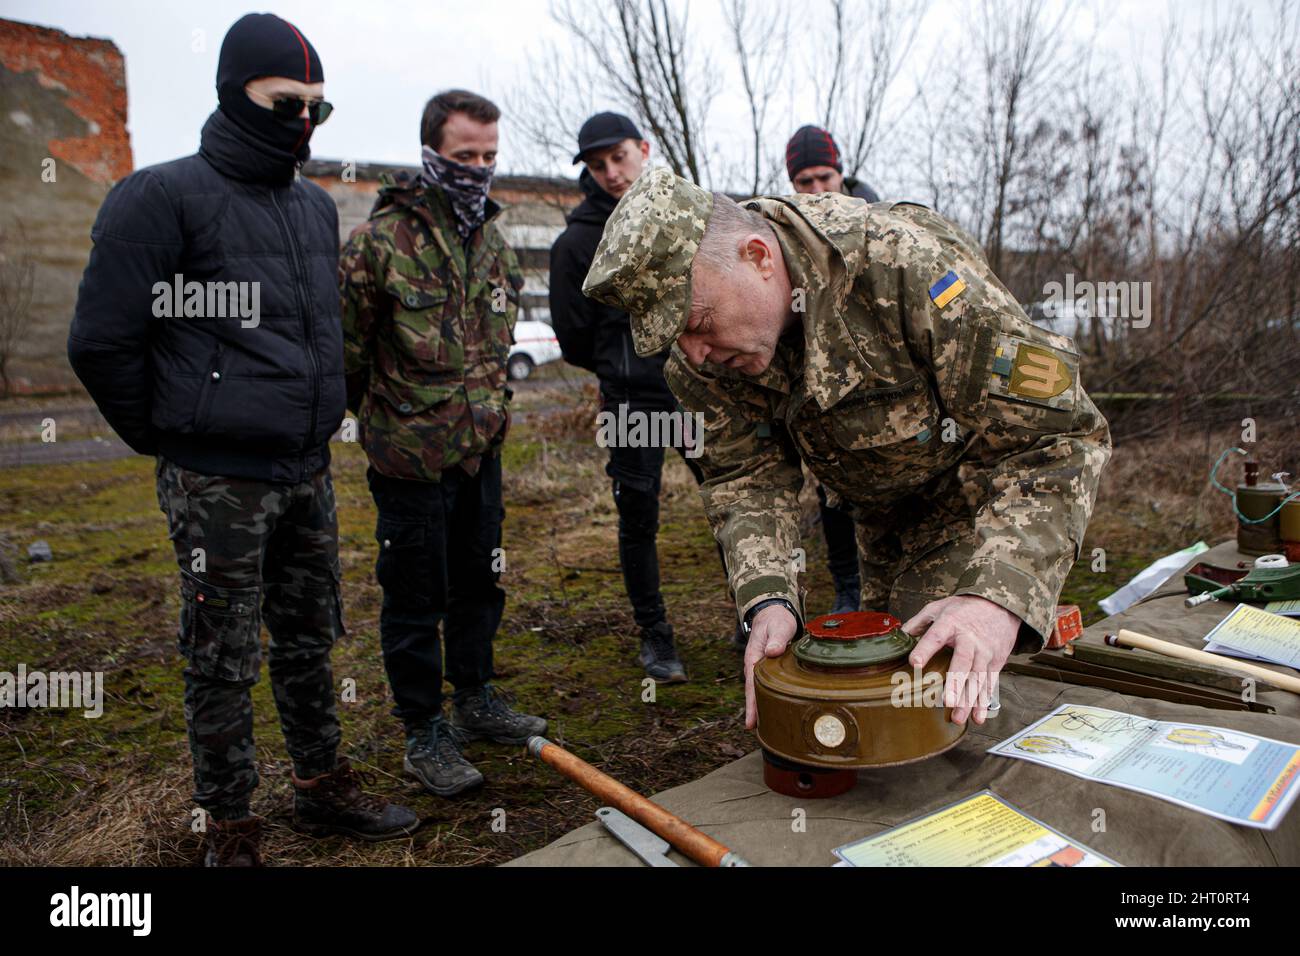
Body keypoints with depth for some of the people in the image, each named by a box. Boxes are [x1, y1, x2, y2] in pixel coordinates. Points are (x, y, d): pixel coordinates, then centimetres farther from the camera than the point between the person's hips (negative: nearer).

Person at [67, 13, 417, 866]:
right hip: (218, 483, -6)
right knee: (224, 662, 5)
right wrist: (171, 437, -1)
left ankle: (324, 787, 33)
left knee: (310, 644, 17)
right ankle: (230, 831, 22)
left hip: (308, 474, 6)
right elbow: (102, 343, -10)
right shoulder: (165, 198, -10)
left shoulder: (317, 207, 12)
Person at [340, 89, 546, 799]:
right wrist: (385, 417, -1)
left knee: (479, 582, 18)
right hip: (412, 456, -7)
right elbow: (346, 348, -10)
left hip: (480, 448, 7)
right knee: (415, 600, 4)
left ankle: (476, 701, 37)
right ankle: (424, 735, 20)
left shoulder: (493, 242, 8)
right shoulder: (381, 241, -14)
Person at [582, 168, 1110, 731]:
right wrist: (766, 598, -34)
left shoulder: (910, 268, -38)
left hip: (986, 509, -5)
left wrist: (1001, 595, -49)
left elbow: (1057, 437, -36)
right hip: (885, 516, 6)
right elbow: (748, 477, -14)